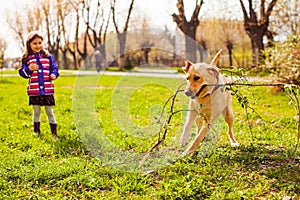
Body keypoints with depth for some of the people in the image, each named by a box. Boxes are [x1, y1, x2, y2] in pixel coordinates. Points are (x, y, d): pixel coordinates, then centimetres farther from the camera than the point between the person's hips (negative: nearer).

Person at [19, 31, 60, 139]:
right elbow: (22, 72, 1)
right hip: (34, 90, 0)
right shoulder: (26, 58, 3)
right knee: (36, 112, 12)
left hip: (47, 90, 0)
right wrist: (29, 69, -19)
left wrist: (54, 74, -13)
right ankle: (36, 131, 28)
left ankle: (54, 132, 14)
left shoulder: (48, 57, 6)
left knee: (49, 111, 6)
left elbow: (54, 68, 8)